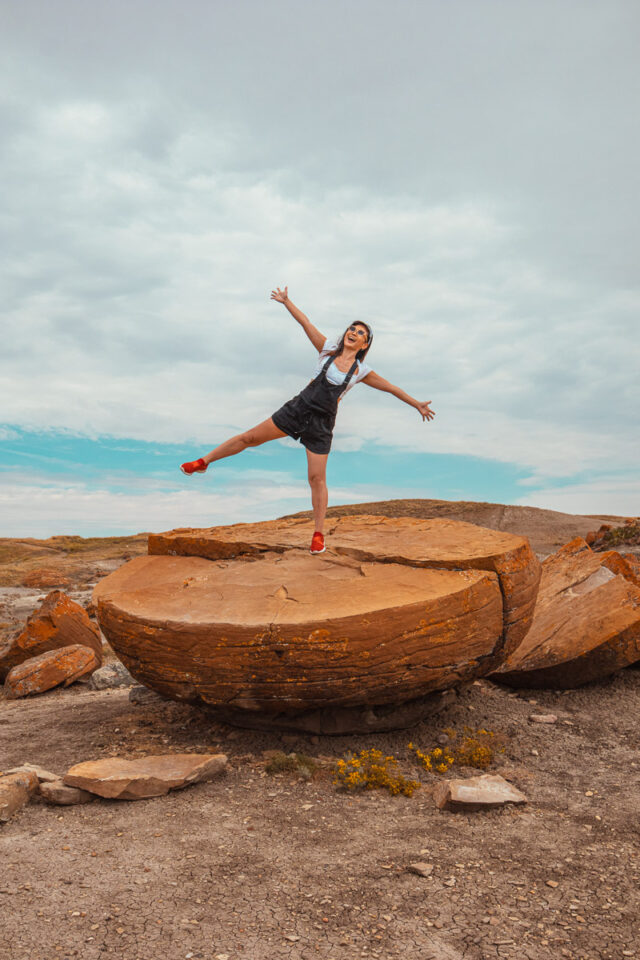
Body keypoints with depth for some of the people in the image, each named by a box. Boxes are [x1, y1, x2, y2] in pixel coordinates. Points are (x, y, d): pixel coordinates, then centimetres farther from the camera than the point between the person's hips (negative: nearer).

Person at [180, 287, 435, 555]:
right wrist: (286, 301, 4)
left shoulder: (361, 372, 4)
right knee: (250, 437, 0)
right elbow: (306, 323, 6)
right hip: (298, 409, 1)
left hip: (321, 425, -1)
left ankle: (318, 534, 8)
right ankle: (203, 462, 18)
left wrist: (417, 404, 15)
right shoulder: (328, 349, 5)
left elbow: (392, 388, 12)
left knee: (317, 478, -3)